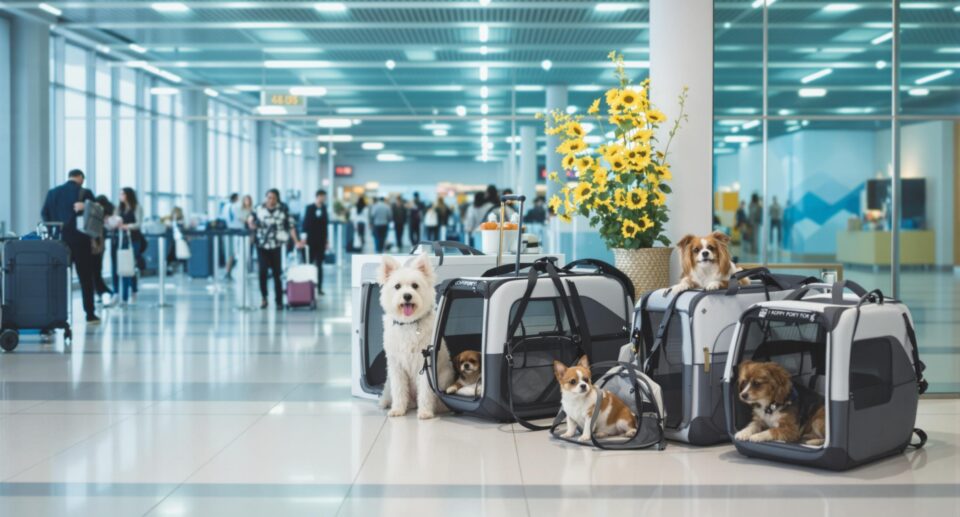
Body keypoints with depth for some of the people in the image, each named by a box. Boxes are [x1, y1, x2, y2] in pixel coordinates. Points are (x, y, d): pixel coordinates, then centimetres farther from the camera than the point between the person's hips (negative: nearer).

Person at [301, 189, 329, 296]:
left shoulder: (324, 208, 9)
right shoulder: (310, 208, -4)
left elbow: (325, 225, 11)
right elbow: (305, 223, -6)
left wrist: (327, 240, 10)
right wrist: (304, 238, -11)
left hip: (321, 241, 4)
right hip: (311, 241, -4)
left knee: (319, 265, 6)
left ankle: (319, 287, 9)